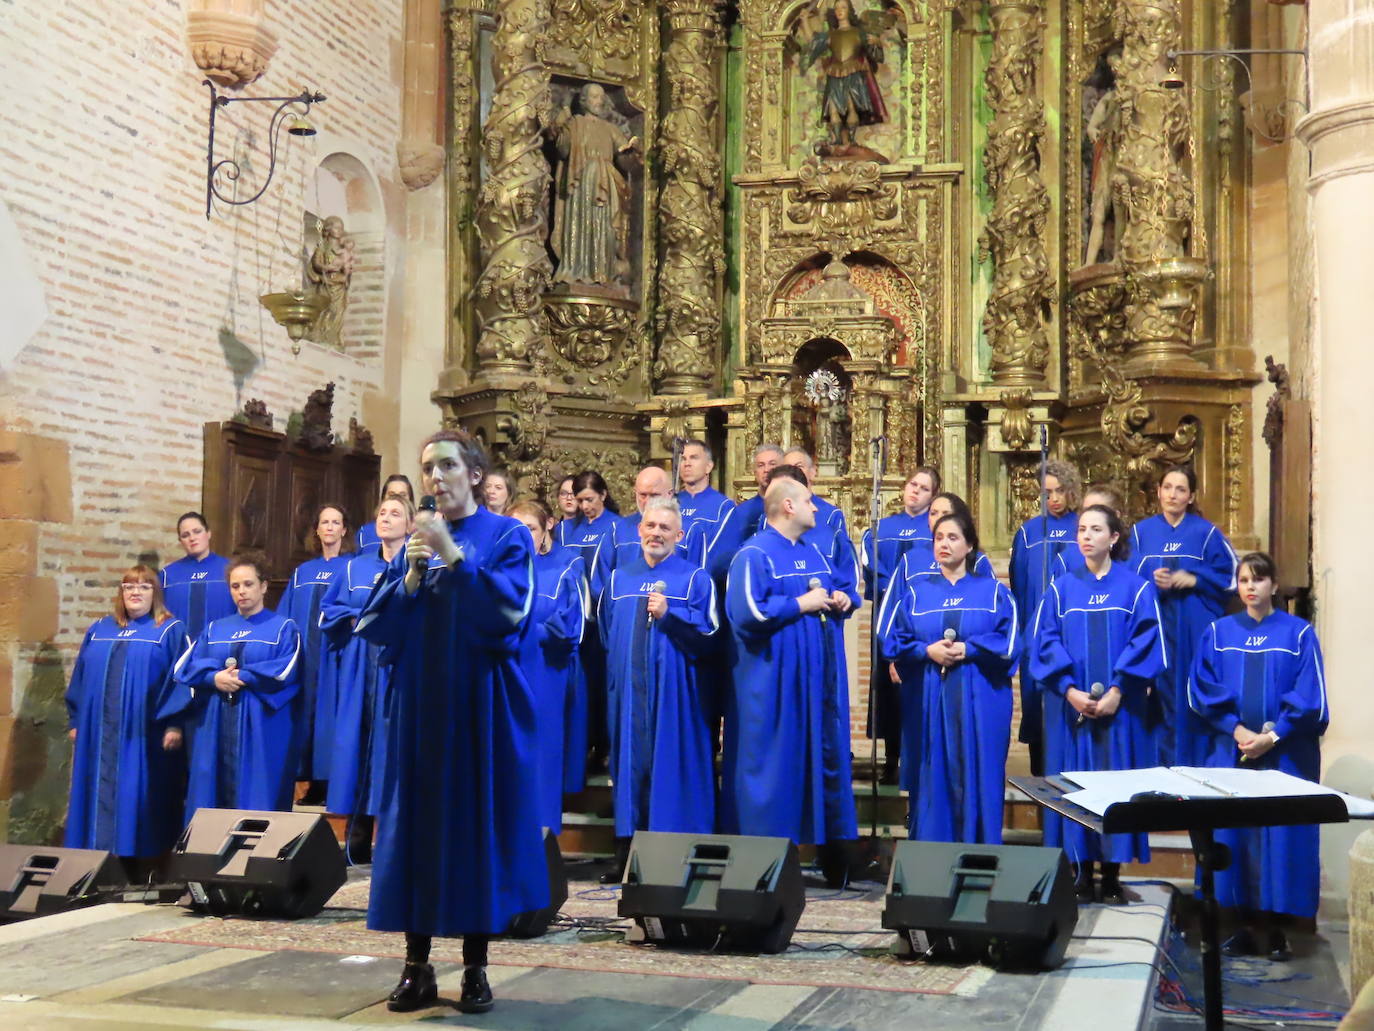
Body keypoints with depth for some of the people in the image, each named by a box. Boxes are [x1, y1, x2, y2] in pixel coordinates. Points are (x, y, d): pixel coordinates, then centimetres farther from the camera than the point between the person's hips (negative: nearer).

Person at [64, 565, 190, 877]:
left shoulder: (171, 631, 1)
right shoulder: (99, 630, 15)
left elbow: (180, 679, -6)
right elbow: (81, 678, 17)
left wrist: (174, 724, -14)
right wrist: (75, 721, 11)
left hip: (144, 733, -4)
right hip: (99, 731, 5)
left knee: (140, 799, -3)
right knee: (101, 796, 5)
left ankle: (143, 871, 4)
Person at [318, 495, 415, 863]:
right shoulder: (355, 567, 15)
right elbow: (328, 609, 14)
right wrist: (359, 619, -4)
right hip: (359, 671, 4)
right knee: (357, 744, 1)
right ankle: (358, 843, 8)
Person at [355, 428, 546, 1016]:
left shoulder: (507, 537, 0)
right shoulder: (414, 539, 12)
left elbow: (509, 609, -16)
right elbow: (375, 626, 4)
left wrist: (453, 556, -21)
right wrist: (413, 576, -12)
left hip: (480, 705, -3)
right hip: (419, 704, 4)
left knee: (478, 824, -1)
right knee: (417, 825, 2)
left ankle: (475, 967, 8)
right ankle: (416, 967, 9)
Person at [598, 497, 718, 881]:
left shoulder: (695, 578, 3)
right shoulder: (619, 578, 15)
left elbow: (707, 631, -5)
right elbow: (605, 631, 20)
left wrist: (669, 614, -17)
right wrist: (615, 672, 11)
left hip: (674, 689, -3)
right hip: (628, 689, 3)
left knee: (671, 763, -3)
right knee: (631, 761, 3)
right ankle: (627, 854, 8)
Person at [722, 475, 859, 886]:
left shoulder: (814, 552, 15)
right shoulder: (754, 555, -11)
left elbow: (841, 590, 26)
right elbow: (748, 612, -22)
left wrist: (843, 600, 2)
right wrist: (801, 603, -16)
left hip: (820, 677, 8)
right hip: (776, 681, -8)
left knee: (828, 757, 9)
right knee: (777, 762, -2)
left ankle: (832, 857, 18)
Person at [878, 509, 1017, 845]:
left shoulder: (993, 591, 8)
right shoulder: (915, 592, 12)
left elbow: (1010, 641, -3)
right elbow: (892, 640, 4)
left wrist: (969, 649, -15)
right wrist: (926, 651, -13)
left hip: (978, 703, -1)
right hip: (928, 702, 1)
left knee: (976, 779, -1)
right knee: (933, 778, 1)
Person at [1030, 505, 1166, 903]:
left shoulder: (1137, 588, 3)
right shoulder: (1061, 589, 8)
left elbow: (1145, 642, -5)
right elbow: (1044, 642, 0)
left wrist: (1117, 691, -16)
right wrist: (1070, 690, -14)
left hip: (1119, 705, -1)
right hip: (1069, 704, 1)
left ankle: (1112, 875, 8)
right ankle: (1081, 873, 8)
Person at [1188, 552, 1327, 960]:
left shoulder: (1299, 633, 2)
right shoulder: (1219, 632, 8)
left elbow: (1311, 697, -4)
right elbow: (1201, 689, 0)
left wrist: (1272, 735, -13)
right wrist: (1237, 730, -12)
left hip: (1285, 754, -2)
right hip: (1230, 751, 2)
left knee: (1280, 834, -1)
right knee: (1234, 834, 1)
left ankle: (1276, 927, 8)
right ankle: (1247, 924, 10)